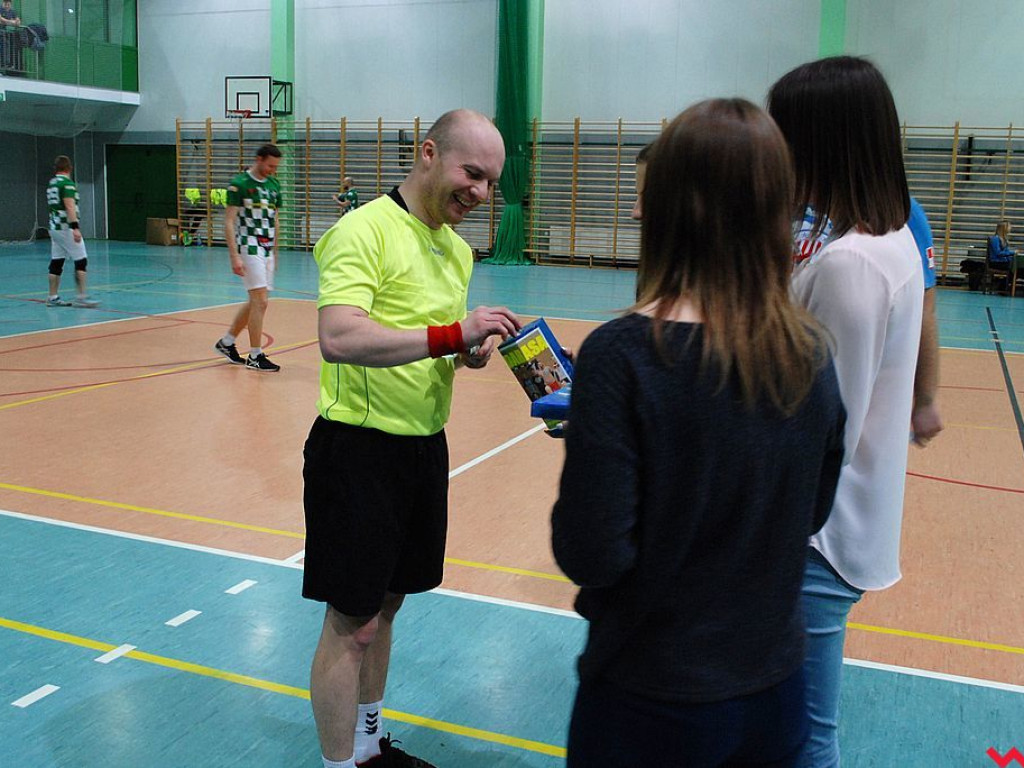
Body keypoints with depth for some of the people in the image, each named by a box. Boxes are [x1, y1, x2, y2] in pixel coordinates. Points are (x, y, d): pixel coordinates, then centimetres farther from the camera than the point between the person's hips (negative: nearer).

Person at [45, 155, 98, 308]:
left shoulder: (51, 183, 14)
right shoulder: (67, 183, -11)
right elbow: (69, 207, -20)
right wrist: (76, 228, -26)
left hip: (53, 227, 8)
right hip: (66, 228, -8)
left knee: (56, 262, 9)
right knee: (81, 261, -4)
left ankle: (53, 297, 10)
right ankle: (81, 296, -8)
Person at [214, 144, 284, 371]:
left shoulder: (274, 185, 12)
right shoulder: (239, 184, -10)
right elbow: (228, 222, -12)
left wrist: (275, 253, 19)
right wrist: (235, 256, -19)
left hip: (267, 249, 8)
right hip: (248, 247, -8)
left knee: (255, 302, 13)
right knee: (260, 301, -10)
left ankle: (226, 342, 28)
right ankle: (255, 356, -2)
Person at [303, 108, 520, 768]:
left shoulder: (458, 249, 11)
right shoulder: (364, 230, -16)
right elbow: (339, 338, -30)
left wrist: (471, 351, -1)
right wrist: (451, 334, -31)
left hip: (425, 444, 8)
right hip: (360, 447, -8)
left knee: (385, 606, 21)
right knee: (352, 624, 2)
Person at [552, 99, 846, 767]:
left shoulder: (623, 355, -23)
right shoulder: (811, 353, -7)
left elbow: (591, 556, -20)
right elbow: (809, 515, 5)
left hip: (652, 695, -4)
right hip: (775, 684, 4)